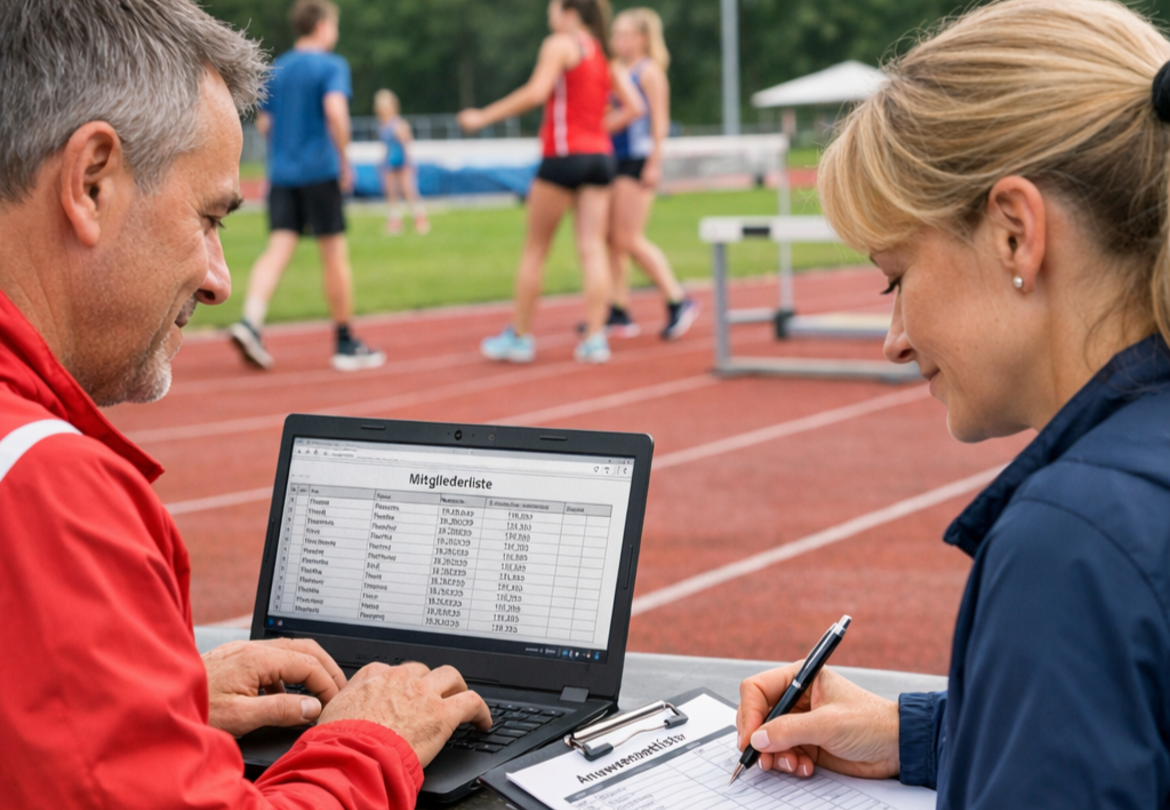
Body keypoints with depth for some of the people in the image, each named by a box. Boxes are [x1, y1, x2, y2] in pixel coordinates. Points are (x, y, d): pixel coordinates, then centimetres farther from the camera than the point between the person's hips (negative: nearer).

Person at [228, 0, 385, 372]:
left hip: (281, 173, 5)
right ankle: (346, 344, 11)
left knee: (278, 249, -2)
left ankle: (250, 321, -26)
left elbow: (264, 123, 16)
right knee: (335, 256, 4)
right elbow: (335, 110, -20)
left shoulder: (277, 69, 13)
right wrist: (344, 160, -11)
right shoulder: (331, 66, -5)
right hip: (319, 171, -5)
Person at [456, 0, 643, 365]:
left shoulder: (560, 44, -4)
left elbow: (536, 92, -17)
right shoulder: (605, 54, 16)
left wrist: (483, 117, -13)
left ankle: (519, 336, 9)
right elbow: (633, 106, 12)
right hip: (600, 155, 6)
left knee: (535, 250, 3)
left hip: (564, 156, -6)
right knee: (592, 249, 1)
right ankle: (595, 338, -5)